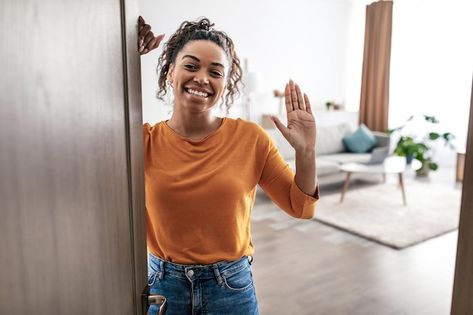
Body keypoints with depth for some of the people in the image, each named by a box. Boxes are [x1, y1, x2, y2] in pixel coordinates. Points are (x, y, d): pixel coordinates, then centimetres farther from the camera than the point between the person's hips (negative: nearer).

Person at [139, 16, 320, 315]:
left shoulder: (250, 137, -9)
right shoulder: (144, 140, -9)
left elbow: (300, 207, -2)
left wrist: (305, 152, -19)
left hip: (232, 287, 1)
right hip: (162, 286, 0)